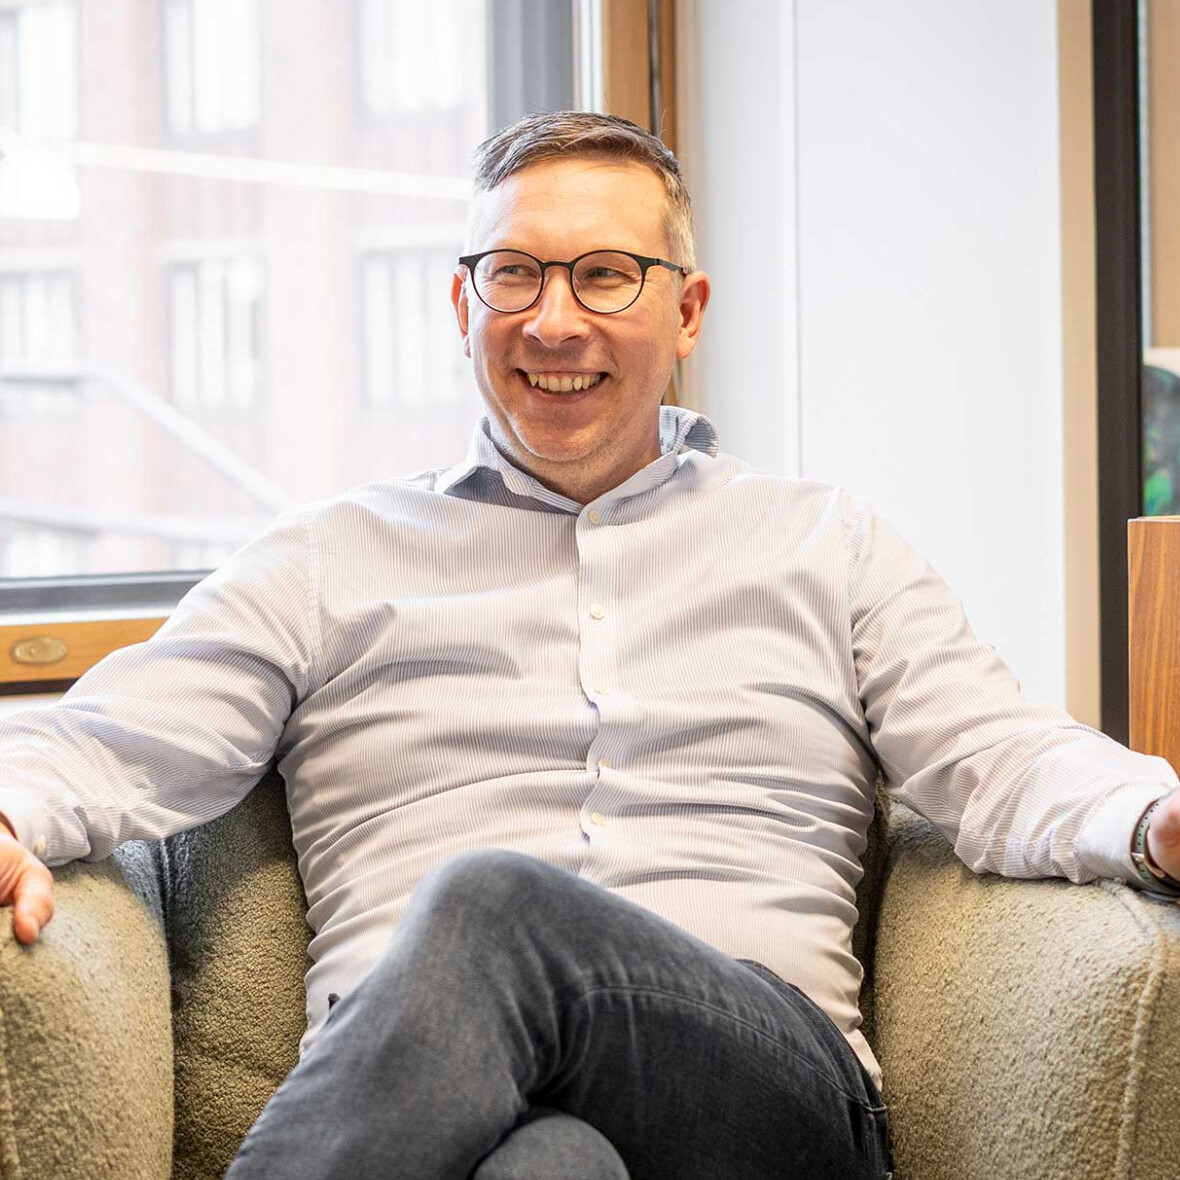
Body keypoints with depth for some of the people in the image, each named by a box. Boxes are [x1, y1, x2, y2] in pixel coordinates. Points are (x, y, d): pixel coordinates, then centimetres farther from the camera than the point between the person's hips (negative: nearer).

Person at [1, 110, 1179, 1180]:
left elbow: (998, 762, 11)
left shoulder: (833, 548, 24)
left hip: (776, 1081, 1)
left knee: (491, 906, -36)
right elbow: (119, 739, 11)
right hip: (397, 1085, 0)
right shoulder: (327, 557, 23)